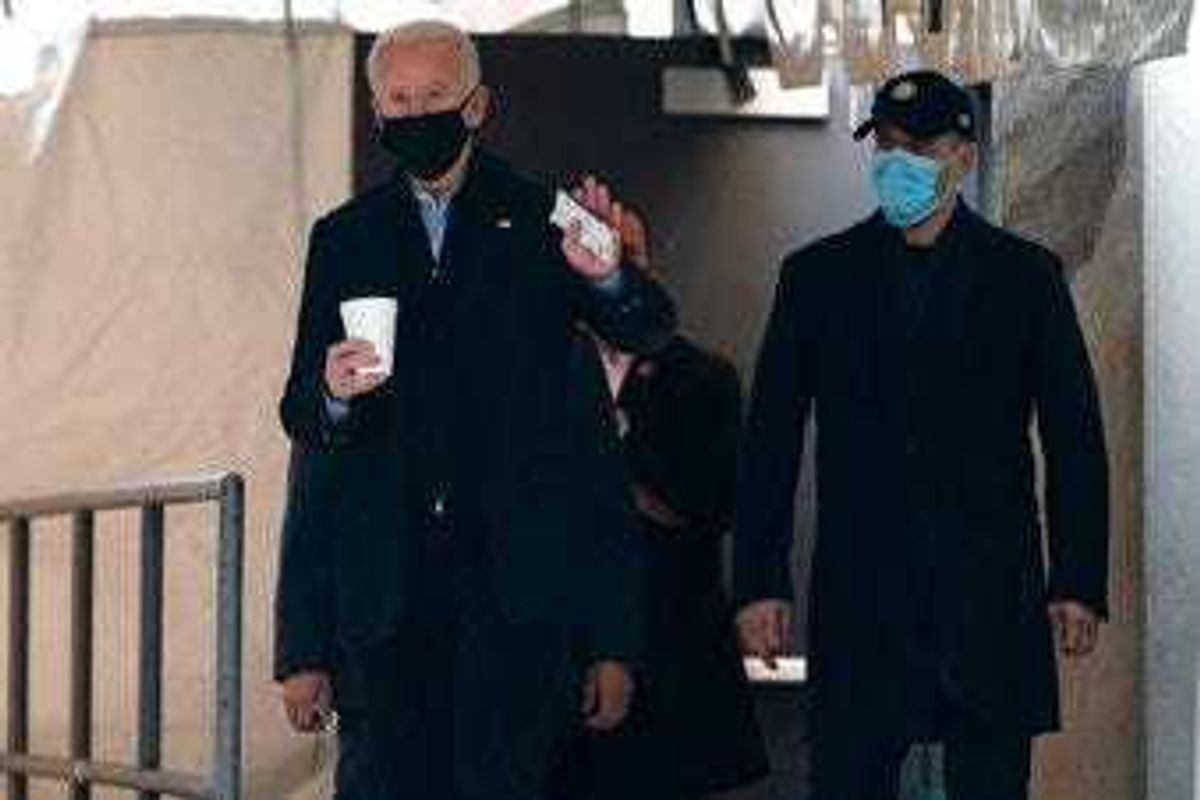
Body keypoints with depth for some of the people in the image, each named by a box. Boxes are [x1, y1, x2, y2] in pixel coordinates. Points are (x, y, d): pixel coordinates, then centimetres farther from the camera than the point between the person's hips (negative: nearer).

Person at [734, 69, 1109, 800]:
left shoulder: (1026, 276, 8)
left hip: (992, 598, 0)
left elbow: (1075, 439, 6)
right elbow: (771, 439, 8)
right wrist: (760, 580, 0)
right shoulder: (818, 276, 9)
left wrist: (1080, 582, -2)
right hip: (860, 599, 0)